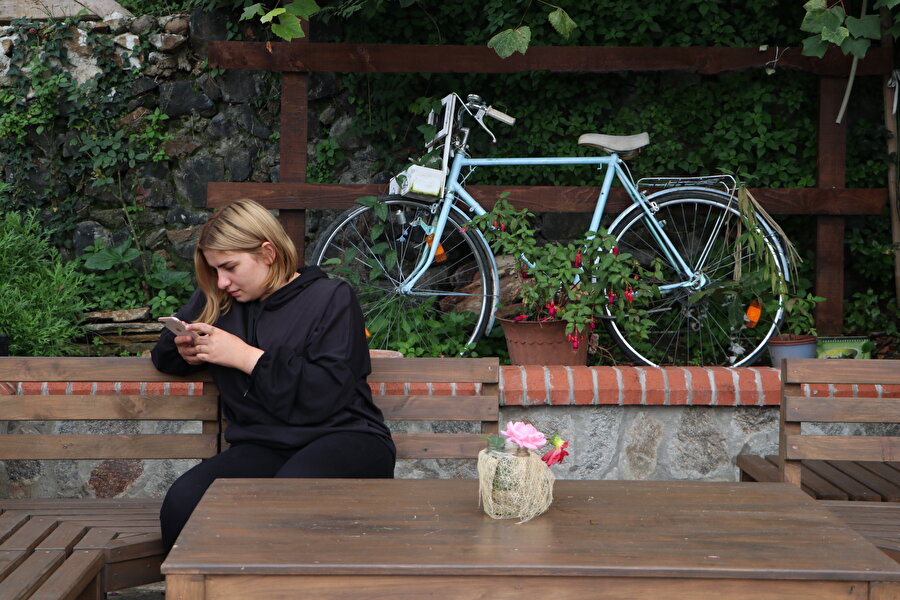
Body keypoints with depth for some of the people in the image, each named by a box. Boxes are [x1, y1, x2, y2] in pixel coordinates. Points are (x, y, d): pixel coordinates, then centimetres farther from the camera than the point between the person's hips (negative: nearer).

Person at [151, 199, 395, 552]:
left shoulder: (331, 298, 5)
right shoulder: (217, 303, 21)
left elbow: (328, 394, -10)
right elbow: (163, 354, 37)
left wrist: (248, 358, -9)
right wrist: (186, 352, 12)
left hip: (343, 439, -4)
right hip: (262, 447, 5)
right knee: (183, 502, -29)